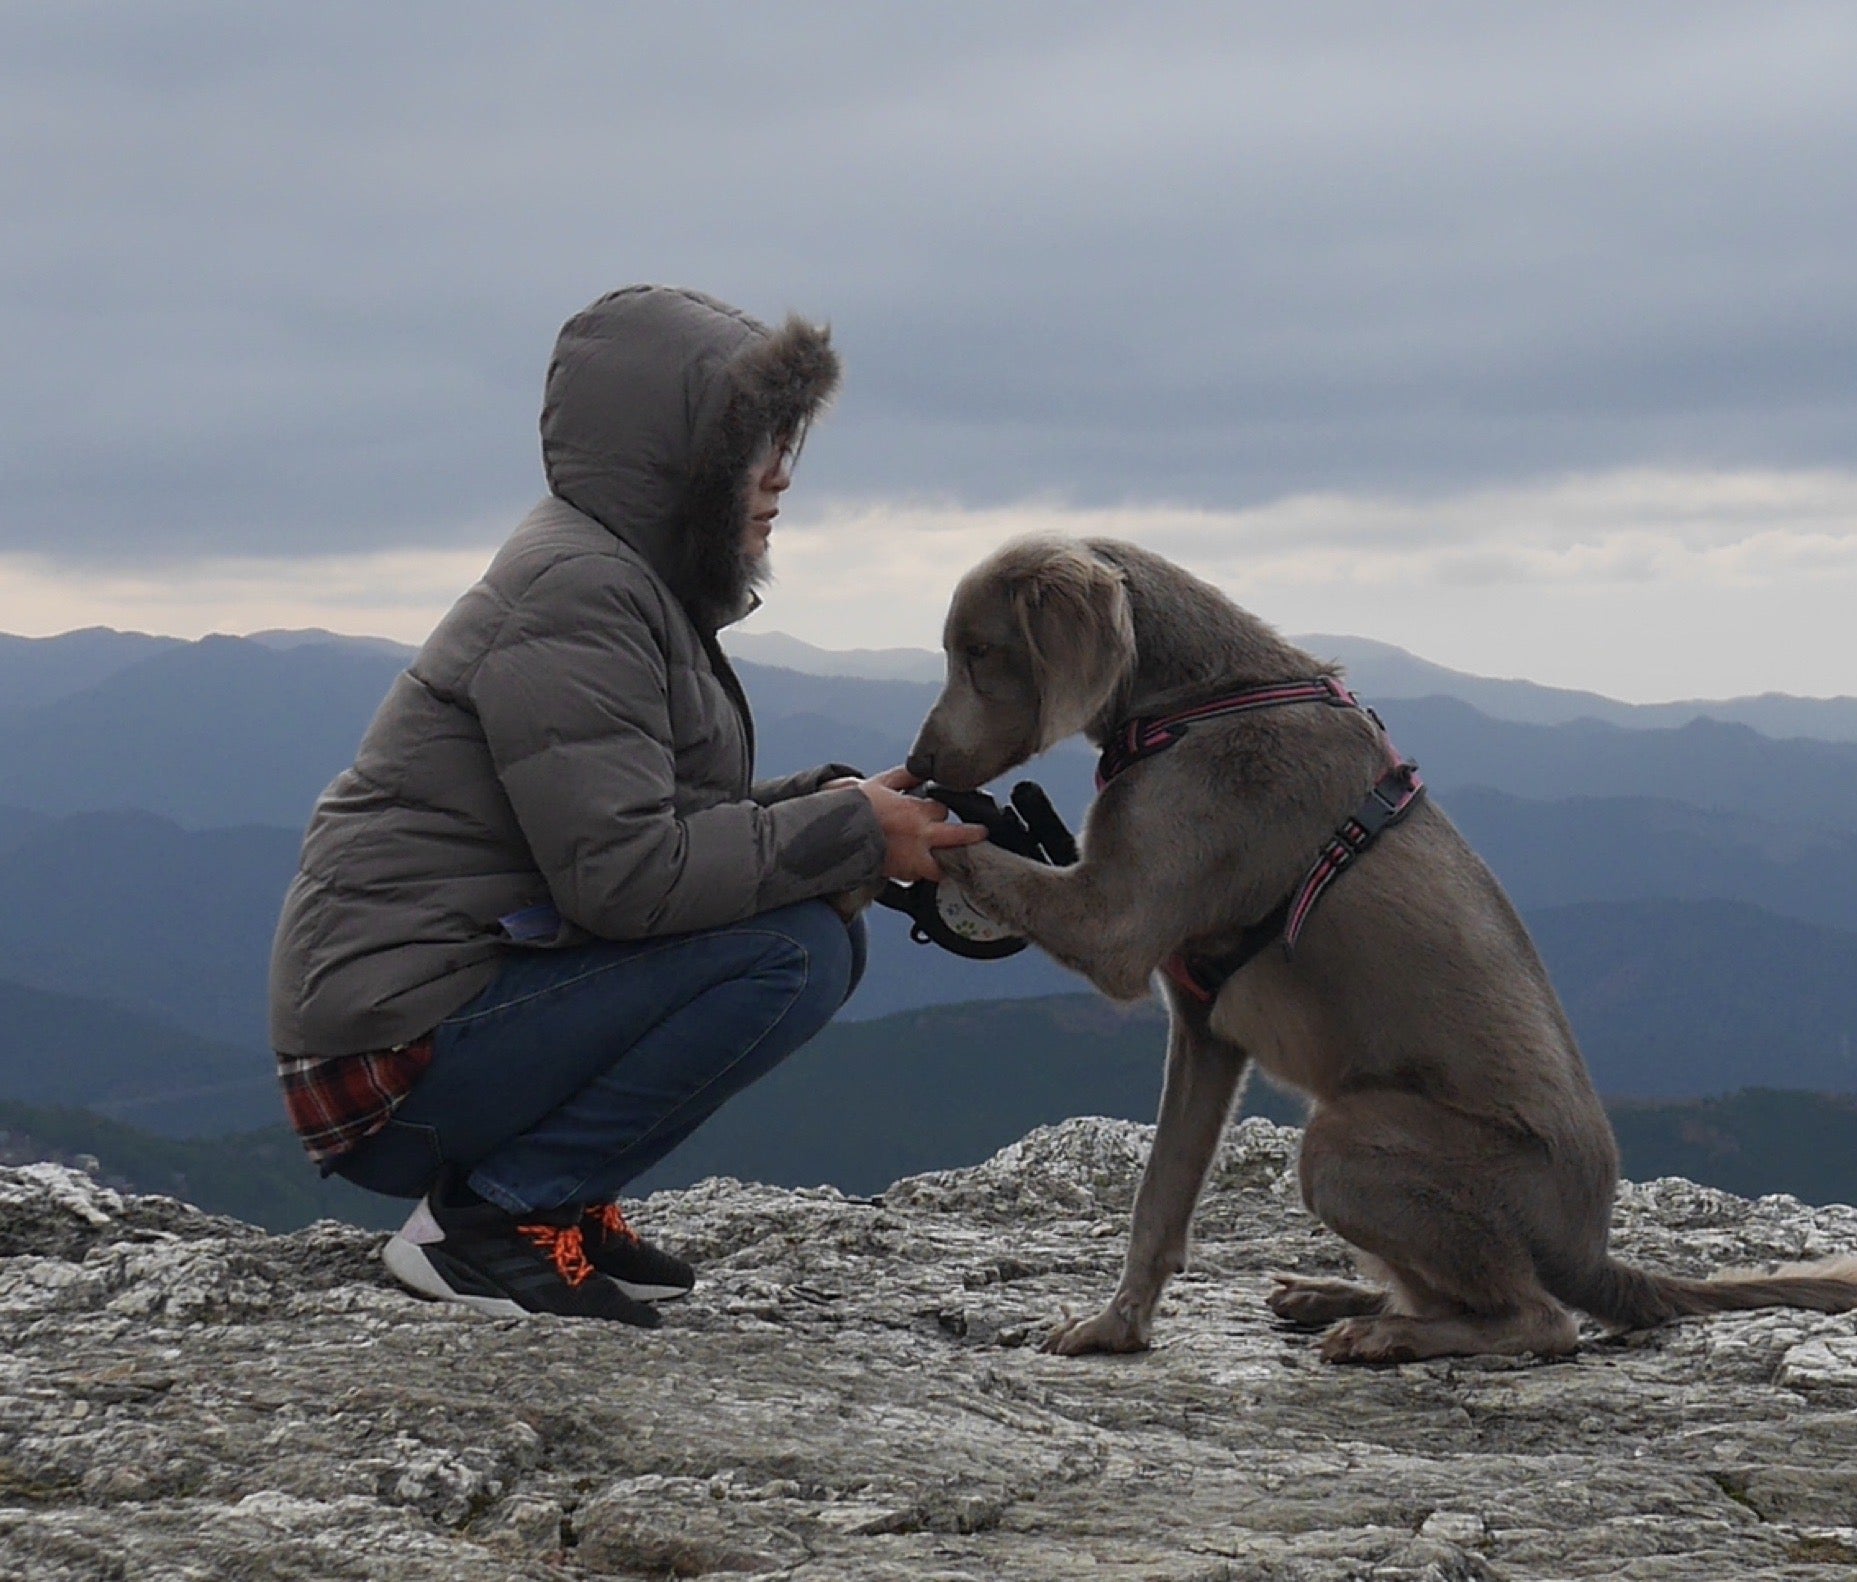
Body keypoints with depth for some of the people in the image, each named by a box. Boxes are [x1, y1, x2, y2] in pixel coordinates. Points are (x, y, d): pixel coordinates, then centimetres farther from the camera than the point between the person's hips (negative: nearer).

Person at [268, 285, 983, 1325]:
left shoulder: (629, 581, 15)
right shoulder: (574, 594, -17)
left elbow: (674, 819, 16)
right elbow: (625, 873, -25)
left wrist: (831, 805, -2)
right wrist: (848, 832, -17)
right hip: (397, 1058, -10)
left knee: (824, 920, 7)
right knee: (796, 948, -21)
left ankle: (553, 1202, 7)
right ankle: (488, 1221, -12)